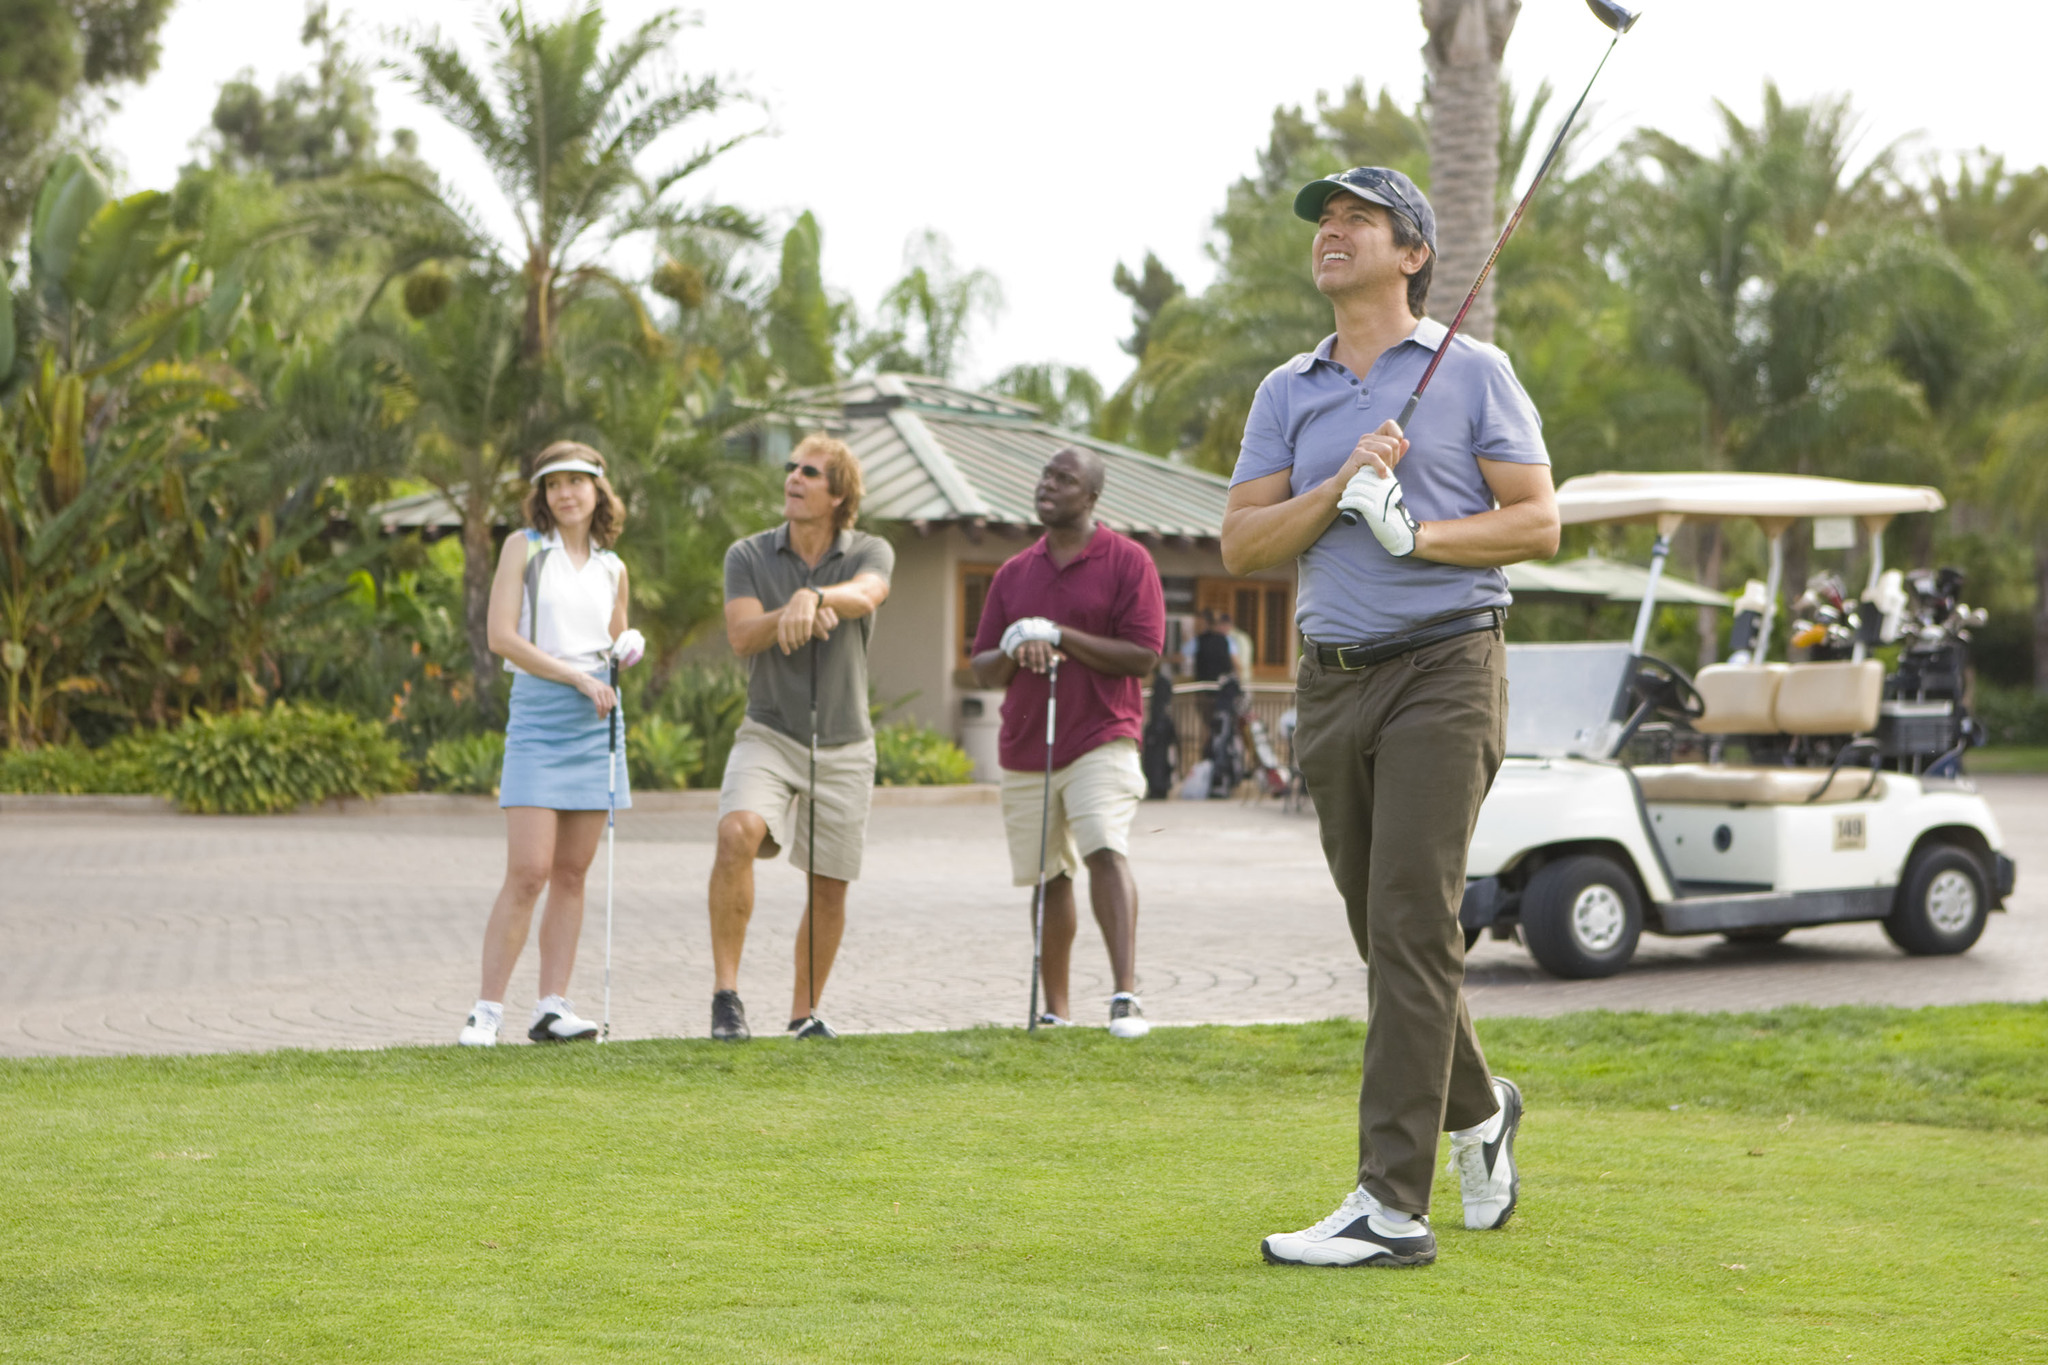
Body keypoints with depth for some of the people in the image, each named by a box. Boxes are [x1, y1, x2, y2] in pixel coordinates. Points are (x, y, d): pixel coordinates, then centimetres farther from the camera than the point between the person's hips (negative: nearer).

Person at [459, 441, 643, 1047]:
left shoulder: (612, 569, 13)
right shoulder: (524, 548, 2)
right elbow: (500, 636, -7)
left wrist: (628, 649, 1)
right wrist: (577, 677, -13)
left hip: (596, 723, 4)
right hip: (537, 717, -4)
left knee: (572, 873, 3)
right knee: (528, 871, -12)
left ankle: (552, 1007, 5)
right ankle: (487, 1010, -8)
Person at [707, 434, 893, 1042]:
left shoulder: (870, 553, -2)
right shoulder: (749, 556, 1)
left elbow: (865, 596, -26)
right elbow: (742, 637, -13)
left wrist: (813, 595, -47)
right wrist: (790, 615, -32)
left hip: (844, 746, 1)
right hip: (768, 734, -1)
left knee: (829, 889, 6)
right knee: (738, 832, -29)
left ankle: (805, 1011, 25)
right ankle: (726, 991, -23)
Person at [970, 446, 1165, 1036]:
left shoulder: (1127, 561, -1)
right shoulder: (1014, 573, 14)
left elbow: (1143, 656, -9)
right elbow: (982, 670, 13)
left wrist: (1059, 636, -15)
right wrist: (1015, 652, -10)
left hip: (1100, 738, -5)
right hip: (1025, 748, 5)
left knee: (1106, 851, -23)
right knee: (1049, 877, 9)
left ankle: (1125, 995, -29)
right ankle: (1055, 1011, 18)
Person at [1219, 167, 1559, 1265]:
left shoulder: (1472, 373, 2)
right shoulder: (1288, 392, 14)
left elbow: (1537, 523, -2)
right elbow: (1242, 545, 5)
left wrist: (1418, 533, -16)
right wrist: (1341, 487, -10)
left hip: (1444, 669, -5)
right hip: (1333, 680, 5)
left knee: (1412, 927, -13)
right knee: (1383, 931, 11)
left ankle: (1393, 1205, -15)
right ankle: (1476, 1110, 36)